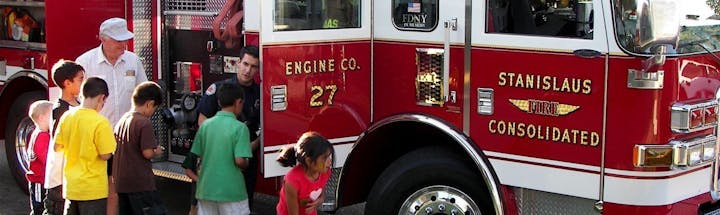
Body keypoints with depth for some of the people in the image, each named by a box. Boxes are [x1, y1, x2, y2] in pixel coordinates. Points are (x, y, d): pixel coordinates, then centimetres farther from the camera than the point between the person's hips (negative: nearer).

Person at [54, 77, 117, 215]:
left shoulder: (66, 117, 0)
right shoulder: (100, 122, -18)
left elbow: (57, 147, 8)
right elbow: (105, 155, -16)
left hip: (70, 186, 6)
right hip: (93, 189, -6)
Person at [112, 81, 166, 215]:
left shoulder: (121, 120, 10)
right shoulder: (144, 123, -13)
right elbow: (147, 153, -18)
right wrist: (157, 152, 3)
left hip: (120, 183, 8)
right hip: (141, 184, -8)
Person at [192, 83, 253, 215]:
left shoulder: (205, 125, 3)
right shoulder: (239, 127, -13)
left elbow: (199, 156, 8)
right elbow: (239, 161, -18)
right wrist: (246, 164, 3)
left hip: (206, 189, 5)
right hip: (231, 191, -5)